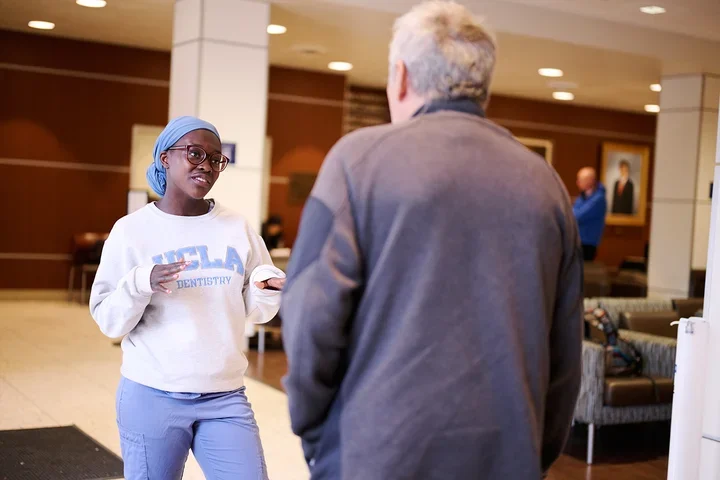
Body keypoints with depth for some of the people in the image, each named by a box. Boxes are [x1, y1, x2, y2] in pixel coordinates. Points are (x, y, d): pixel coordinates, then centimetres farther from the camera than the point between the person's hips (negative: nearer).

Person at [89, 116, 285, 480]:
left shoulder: (238, 228, 3)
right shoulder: (132, 230, -3)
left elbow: (255, 311, 7)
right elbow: (108, 322, -3)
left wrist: (269, 288, -14)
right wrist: (139, 285, -21)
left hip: (226, 397, 2)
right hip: (152, 397, -2)